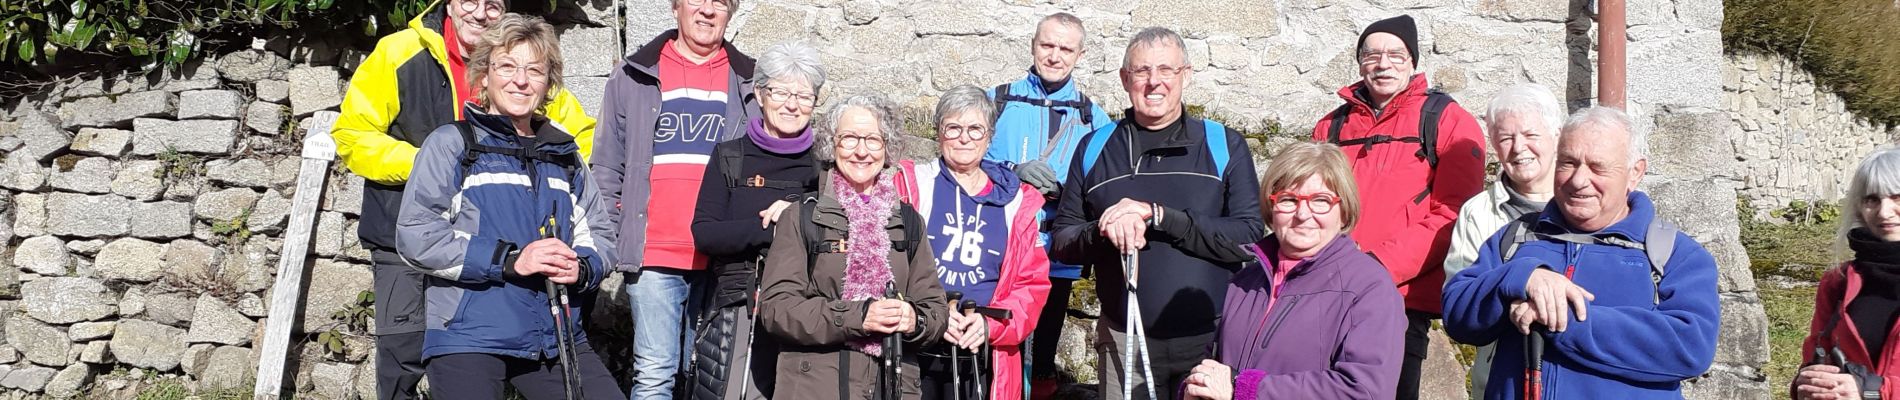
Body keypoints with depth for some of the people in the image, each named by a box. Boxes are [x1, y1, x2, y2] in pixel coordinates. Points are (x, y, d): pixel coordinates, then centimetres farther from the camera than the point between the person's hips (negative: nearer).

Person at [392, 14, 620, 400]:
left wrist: (582, 268, -8)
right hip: (468, 337, -4)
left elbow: (598, 233, 16)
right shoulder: (451, 143, 1)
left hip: (558, 336, 4)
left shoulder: (564, 153, 15)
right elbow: (415, 237, -9)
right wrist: (510, 260, -17)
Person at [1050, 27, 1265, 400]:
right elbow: (1061, 242, 8)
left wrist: (1159, 215, -19)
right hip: (1124, 340, 1)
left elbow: (1249, 236, -9)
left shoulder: (1225, 146, 2)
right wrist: (1104, 231, -14)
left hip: (1212, 340, -1)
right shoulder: (1094, 148, 7)